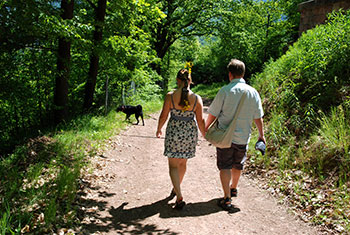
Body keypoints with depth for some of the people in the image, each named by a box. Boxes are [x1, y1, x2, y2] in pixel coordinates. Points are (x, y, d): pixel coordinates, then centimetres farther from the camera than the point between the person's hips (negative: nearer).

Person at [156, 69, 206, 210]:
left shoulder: (170, 96, -10)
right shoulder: (197, 99, -7)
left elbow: (163, 116, -4)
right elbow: (200, 120, -3)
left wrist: (159, 129, 13)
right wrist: (205, 135, 11)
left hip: (173, 132, -2)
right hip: (189, 133, 3)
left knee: (173, 165, 4)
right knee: (183, 162, 22)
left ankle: (179, 197, -10)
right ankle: (176, 188, 42)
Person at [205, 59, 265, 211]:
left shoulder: (225, 91, -12)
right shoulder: (253, 92, -2)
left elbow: (213, 114, -7)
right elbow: (258, 117, 3)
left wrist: (205, 128, 9)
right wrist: (261, 135, 15)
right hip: (243, 137, 4)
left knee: (225, 167, 5)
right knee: (237, 165, 21)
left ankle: (227, 198, 0)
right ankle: (233, 189, 42)